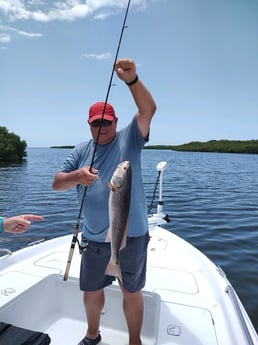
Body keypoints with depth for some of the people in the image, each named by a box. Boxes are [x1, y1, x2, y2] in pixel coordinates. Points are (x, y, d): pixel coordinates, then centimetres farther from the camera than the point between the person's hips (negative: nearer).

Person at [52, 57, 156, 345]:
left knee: (132, 293, 15)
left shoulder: (129, 139, -3)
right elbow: (57, 183, 0)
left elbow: (148, 109, -17)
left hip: (132, 236, -3)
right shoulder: (81, 151, 6)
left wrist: (131, 79, -32)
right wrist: (76, 176, -21)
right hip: (94, 239, 4)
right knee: (92, 291, 22)